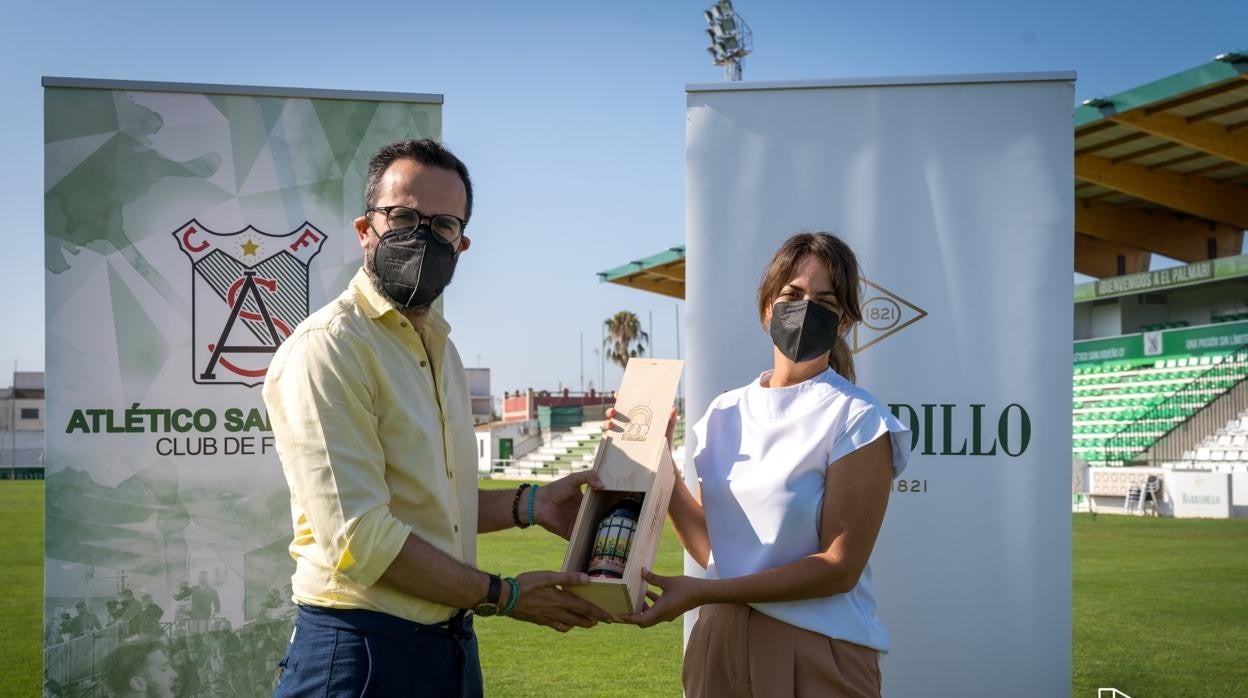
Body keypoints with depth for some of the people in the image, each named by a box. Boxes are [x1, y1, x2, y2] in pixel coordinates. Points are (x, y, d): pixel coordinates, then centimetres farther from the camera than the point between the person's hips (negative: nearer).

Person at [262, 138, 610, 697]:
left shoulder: (440, 348, 14)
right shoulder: (327, 347, -16)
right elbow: (360, 539, -23)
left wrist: (529, 505, 7)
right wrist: (501, 596, -14)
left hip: (452, 644, 9)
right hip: (364, 650, -9)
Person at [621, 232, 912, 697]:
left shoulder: (856, 419, -12)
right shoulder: (726, 413, 5)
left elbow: (840, 566, -17)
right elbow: (711, 546, 5)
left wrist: (701, 593, -20)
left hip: (813, 650, -5)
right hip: (720, 640, 5)